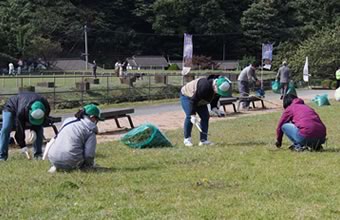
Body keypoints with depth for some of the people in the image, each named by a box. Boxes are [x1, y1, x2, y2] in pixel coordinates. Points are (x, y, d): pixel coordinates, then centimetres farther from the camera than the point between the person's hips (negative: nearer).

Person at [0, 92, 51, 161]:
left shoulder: (46, 106, -33)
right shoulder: (21, 111, -46)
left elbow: (44, 121, -14)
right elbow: (20, 129, -35)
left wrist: (33, 129, -27)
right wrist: (22, 145, -32)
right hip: (11, 108, -4)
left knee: (39, 129, -14)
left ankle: (38, 154, -7)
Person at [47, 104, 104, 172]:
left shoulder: (67, 121, 17)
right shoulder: (90, 130, 0)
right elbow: (89, 154, -7)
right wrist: (90, 164, 16)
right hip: (71, 161, -6)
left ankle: (57, 167, 12)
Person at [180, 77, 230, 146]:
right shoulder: (204, 86, -41)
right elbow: (193, 100, -36)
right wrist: (193, 115, -35)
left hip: (200, 100, 8)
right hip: (187, 96, -8)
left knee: (205, 116, -4)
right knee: (189, 116, -21)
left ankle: (203, 140, -2)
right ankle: (187, 139, -10)